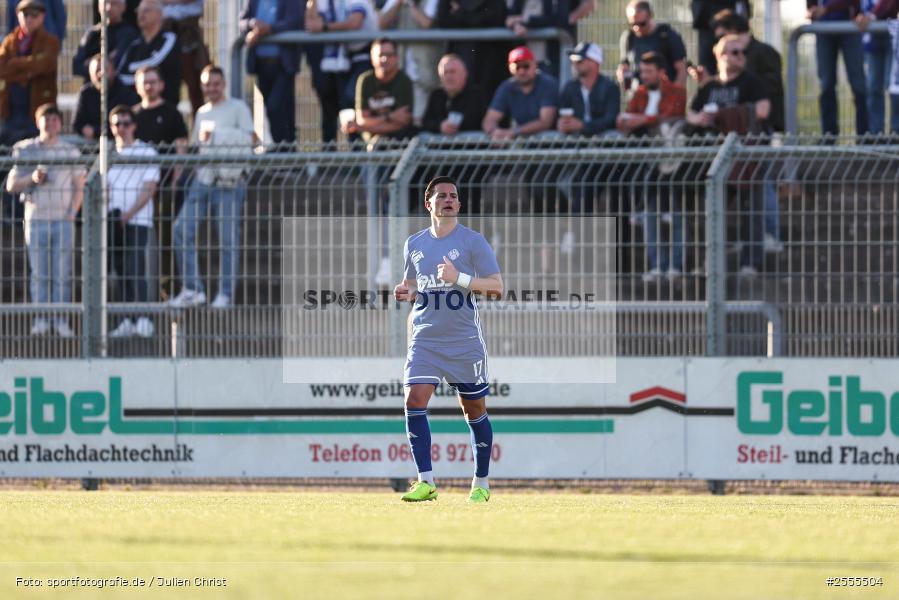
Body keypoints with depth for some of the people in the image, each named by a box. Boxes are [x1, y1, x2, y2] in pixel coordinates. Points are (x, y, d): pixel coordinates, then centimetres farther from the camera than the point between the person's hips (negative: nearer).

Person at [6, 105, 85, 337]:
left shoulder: (71, 152, 9)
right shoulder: (25, 150, 7)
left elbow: (79, 187, 11)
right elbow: (11, 185, 5)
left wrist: (72, 213, -3)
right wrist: (32, 179, -13)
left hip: (63, 219, 0)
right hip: (36, 219, 0)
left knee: (62, 273, -3)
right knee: (39, 272, -2)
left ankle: (61, 319, 0)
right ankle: (40, 320, 1)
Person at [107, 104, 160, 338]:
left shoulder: (146, 152, 1)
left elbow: (149, 188, -5)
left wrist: (129, 213, -15)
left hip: (137, 220, -5)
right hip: (114, 220, 5)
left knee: (134, 269, -14)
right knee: (121, 271, 4)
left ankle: (143, 319, -16)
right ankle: (127, 321, 6)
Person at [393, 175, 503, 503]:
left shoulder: (472, 241, -2)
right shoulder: (414, 244, 11)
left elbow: (496, 287, -6)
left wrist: (459, 279, -20)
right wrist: (407, 293, 1)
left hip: (465, 341, -3)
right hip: (425, 338, 3)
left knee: (474, 410, 4)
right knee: (414, 400, -15)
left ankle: (481, 484, 17)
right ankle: (426, 482, -13)